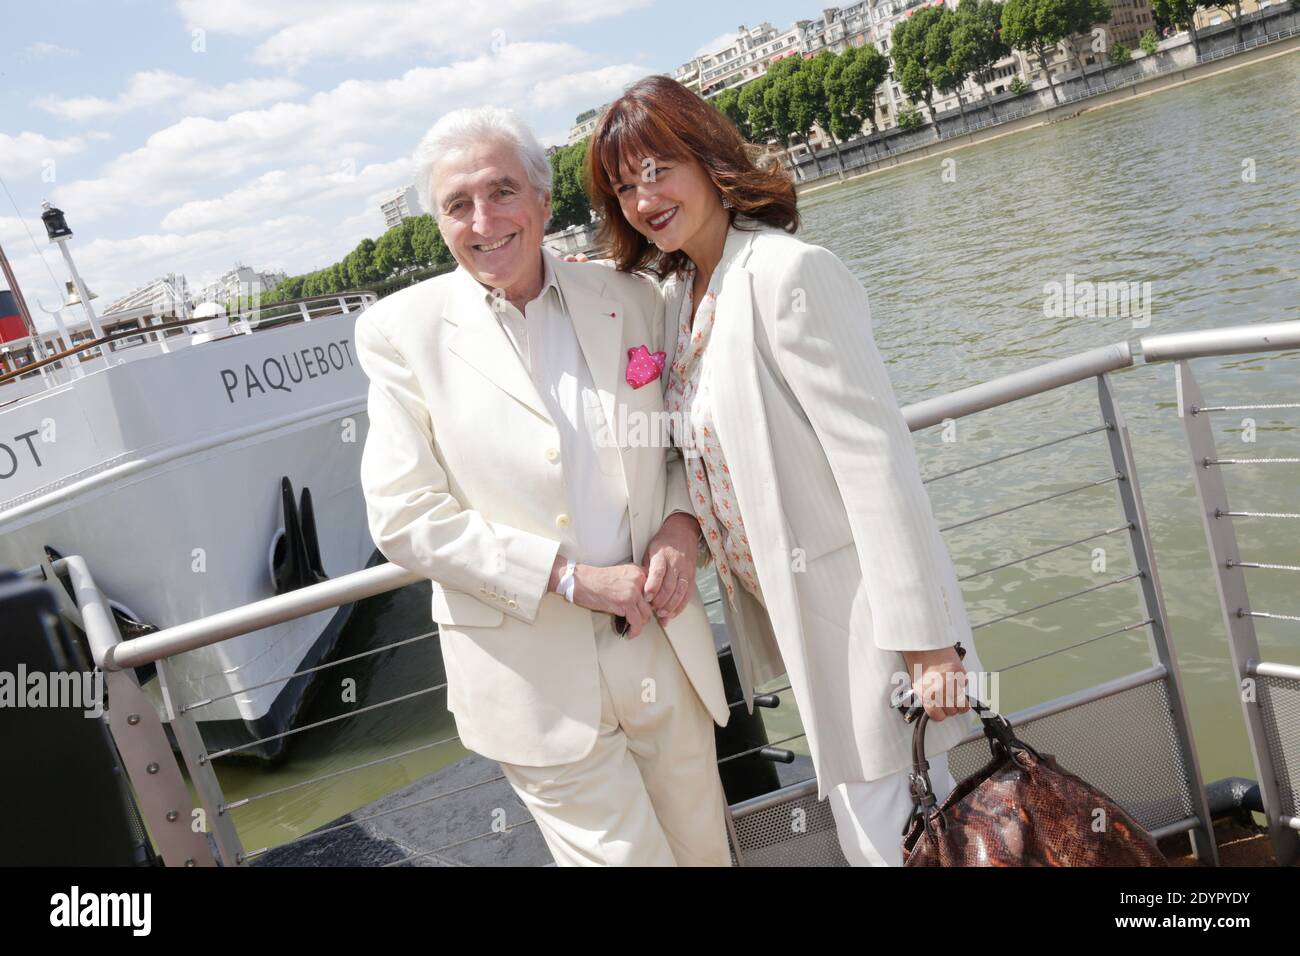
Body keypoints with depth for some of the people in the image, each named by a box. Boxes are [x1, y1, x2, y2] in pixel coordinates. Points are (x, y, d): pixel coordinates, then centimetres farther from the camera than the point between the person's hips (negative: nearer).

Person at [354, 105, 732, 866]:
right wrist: (572, 578, -16)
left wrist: (683, 524, -7)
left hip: (663, 652, 4)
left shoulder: (631, 299, 4)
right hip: (534, 679, -3)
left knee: (705, 849, 18)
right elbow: (404, 518, -10)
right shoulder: (403, 331, -5)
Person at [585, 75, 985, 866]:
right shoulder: (680, 291, 7)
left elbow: (876, 457, -21)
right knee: (865, 833, 19)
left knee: (905, 835, 3)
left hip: (858, 614, -8)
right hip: (788, 615, 8)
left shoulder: (788, 272, -18)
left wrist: (923, 638, -21)